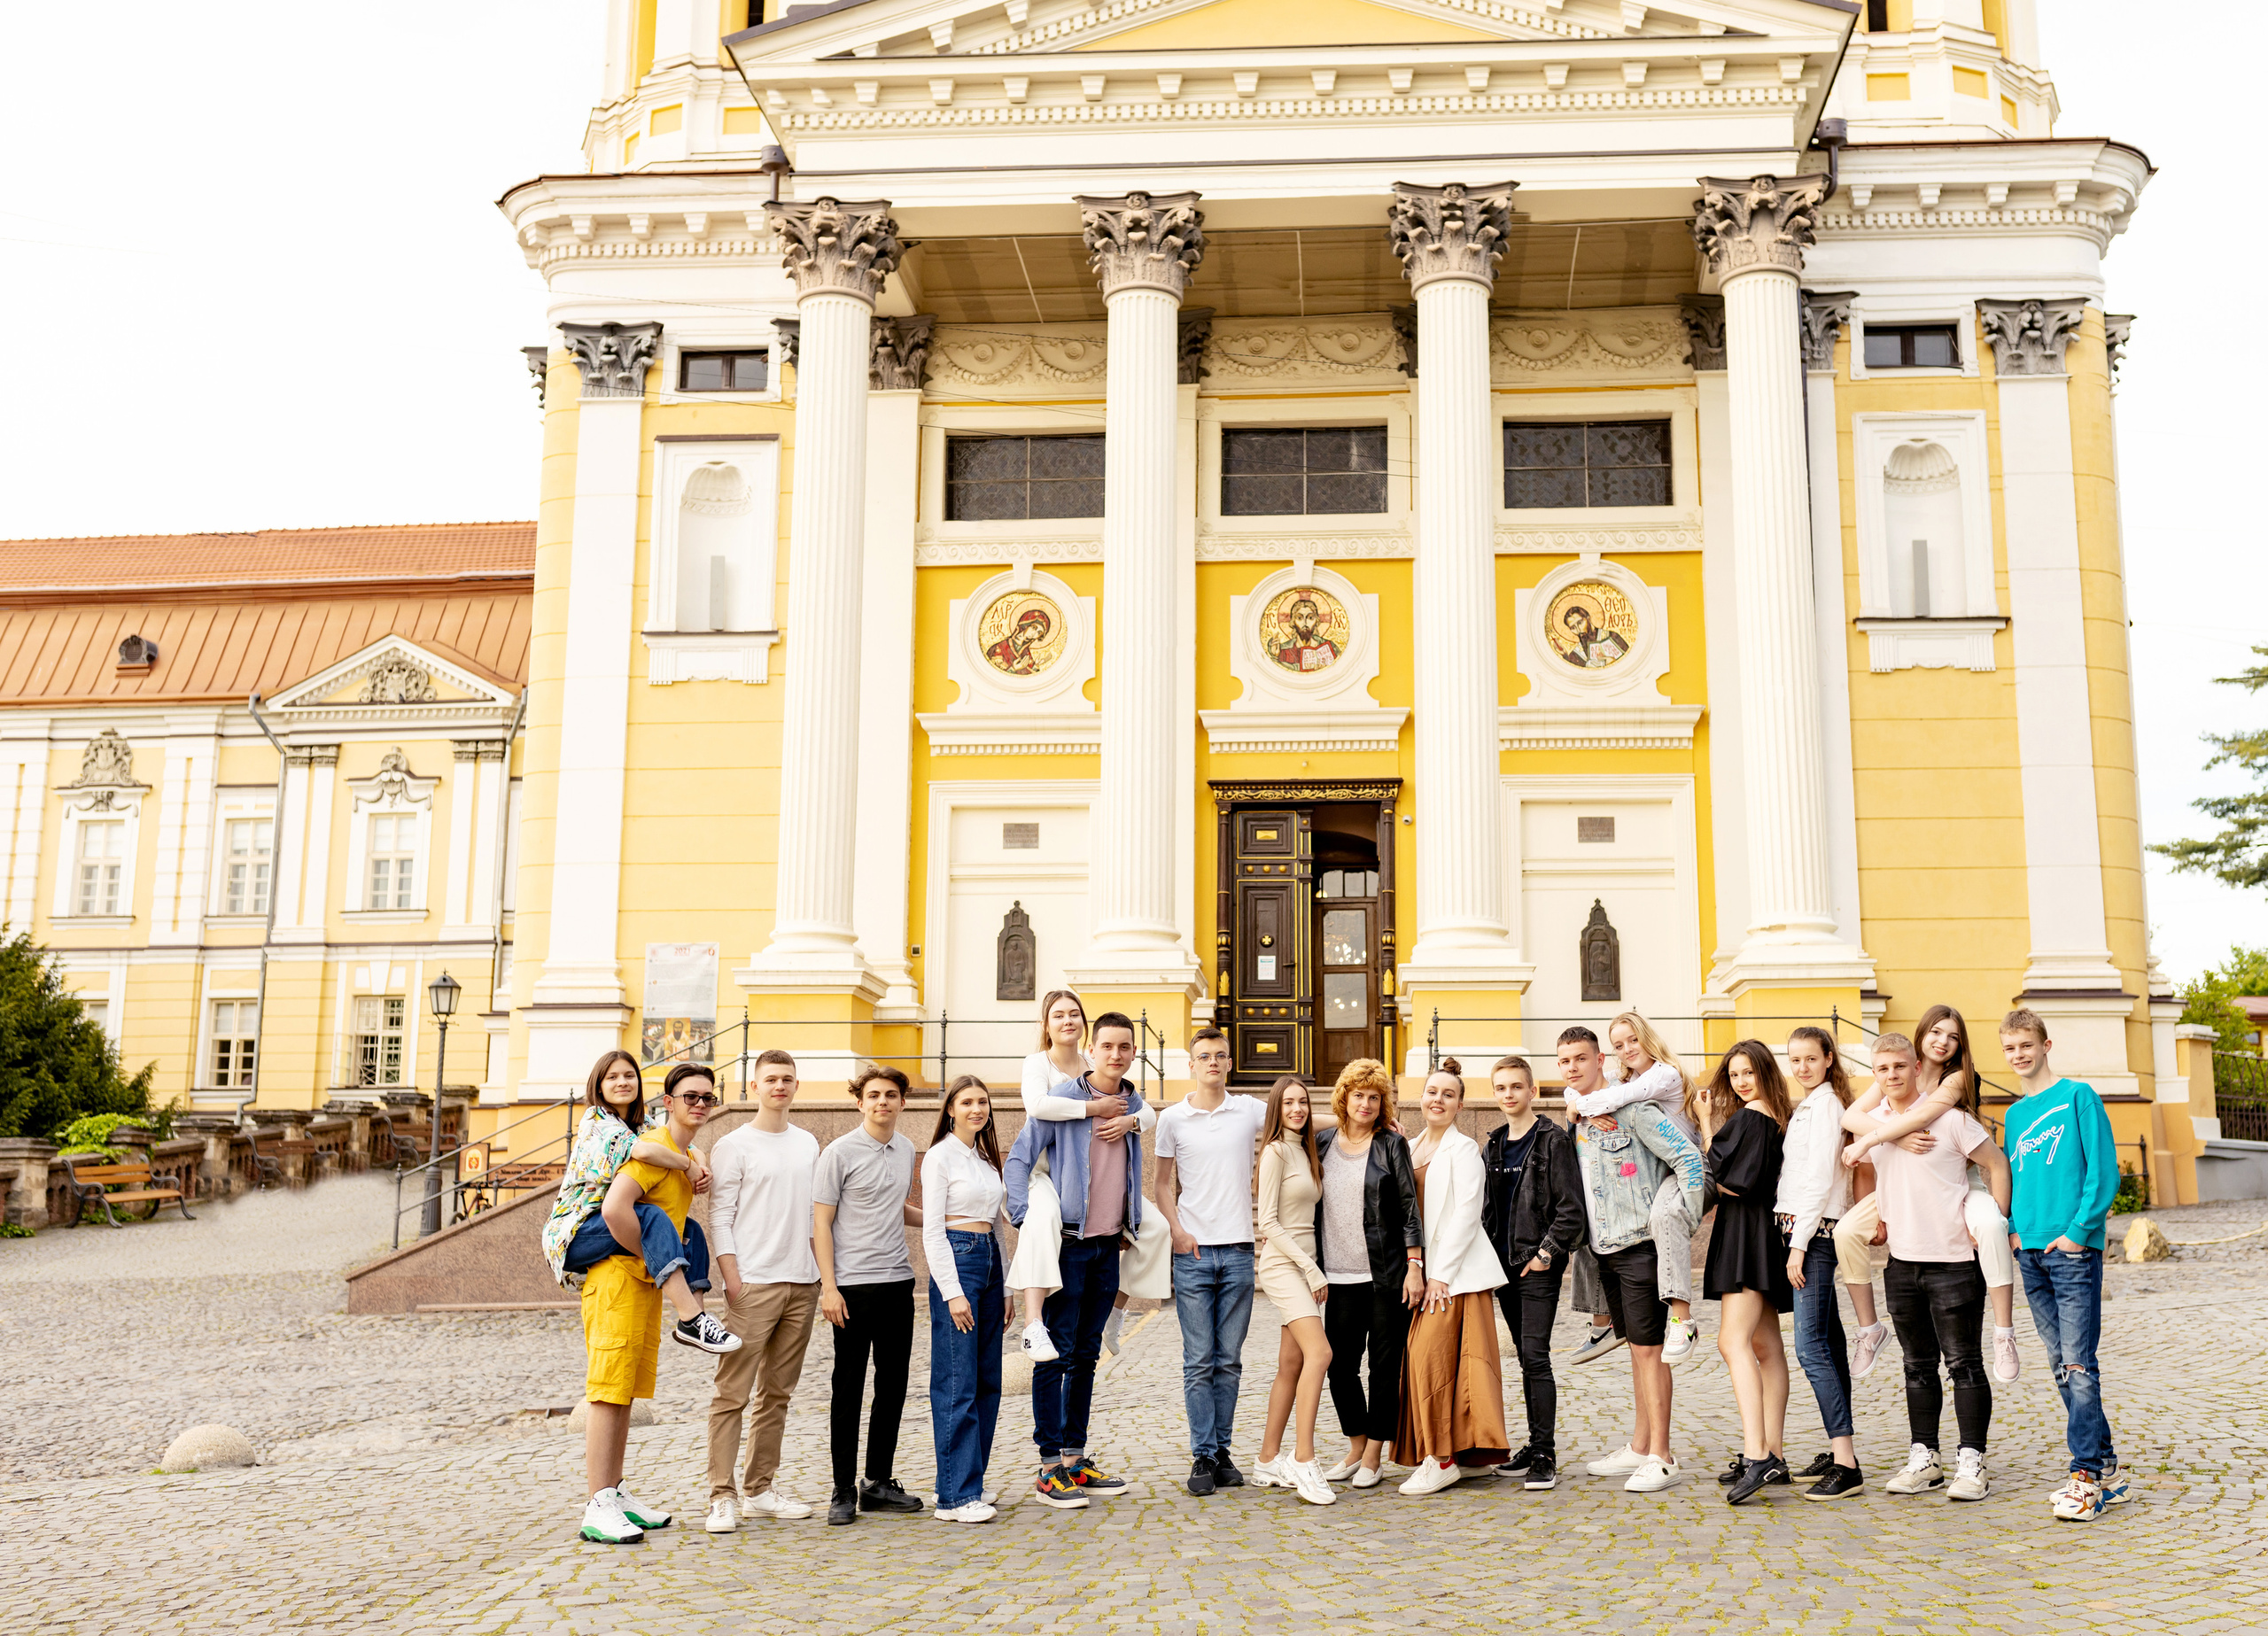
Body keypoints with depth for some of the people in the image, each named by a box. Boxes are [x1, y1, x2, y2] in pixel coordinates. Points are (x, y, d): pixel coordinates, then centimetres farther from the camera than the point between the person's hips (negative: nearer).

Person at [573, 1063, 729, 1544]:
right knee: (609, 1391, -8)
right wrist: (649, 1260, -18)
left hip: (648, 1284, 10)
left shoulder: (689, 1158, 16)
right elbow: (614, 1209, -29)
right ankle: (598, 1509, -6)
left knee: (626, 1392, 14)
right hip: (620, 1276, -10)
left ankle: (616, 1495, 21)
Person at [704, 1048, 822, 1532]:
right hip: (753, 1283, -5)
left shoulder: (808, 1144, 14)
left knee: (777, 1393, 10)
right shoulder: (734, 1145, -2)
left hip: (802, 1282, 5)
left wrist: (821, 1271, 12)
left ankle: (760, 1489, 17)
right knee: (732, 1393, -7)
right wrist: (732, 1276, -12)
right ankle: (723, 1496, -3)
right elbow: (720, 1215, -5)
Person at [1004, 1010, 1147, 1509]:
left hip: (1109, 1246, 6)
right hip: (1068, 1243, -6)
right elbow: (1018, 1159, -9)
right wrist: (1027, 1221, -16)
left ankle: (1075, 1457, 20)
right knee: (1057, 1353, -4)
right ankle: (1050, 1466, 1)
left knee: (1086, 1355, 12)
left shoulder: (1134, 1104, 9)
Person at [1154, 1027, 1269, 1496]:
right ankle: (1203, 1456, 6)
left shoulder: (1251, 1111, 4)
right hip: (1194, 1251, -1)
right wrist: (1177, 1230, -5)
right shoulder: (1172, 1119, 3)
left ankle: (1223, 1450, 16)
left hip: (1238, 1250, 1)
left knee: (1229, 1360, 7)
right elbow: (1164, 1184, 9)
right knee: (1199, 1361, -1)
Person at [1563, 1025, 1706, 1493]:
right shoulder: (1577, 1118, 10)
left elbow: (1689, 1157, -16)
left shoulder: (1633, 1108, -13)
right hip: (1605, 1247, 8)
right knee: (1636, 1347, 14)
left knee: (1649, 1348, -6)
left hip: (1641, 1245, -8)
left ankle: (1661, 1459, -1)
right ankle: (1639, 1449, 21)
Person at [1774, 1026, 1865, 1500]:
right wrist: (1797, 1241, 13)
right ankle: (1838, 1451, 18)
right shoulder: (1808, 1105, 18)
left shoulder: (1824, 1104, -10)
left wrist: (1799, 1245, -17)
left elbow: (1821, 1179, -16)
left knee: (1812, 1345, -14)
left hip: (1815, 1231, -10)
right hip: (1803, 1230, 10)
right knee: (1828, 1342, 12)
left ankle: (1846, 1465, -15)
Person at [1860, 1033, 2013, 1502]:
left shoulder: (1948, 1116, -9)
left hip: (1953, 1260, -5)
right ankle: (1924, 1460, 20)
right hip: (1902, 1261, 6)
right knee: (1918, 1366, 12)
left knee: (1964, 1363, 0)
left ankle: (1972, 1463, 6)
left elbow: (1997, 1164, -5)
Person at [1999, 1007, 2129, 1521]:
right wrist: (2010, 1227, 4)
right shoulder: (2014, 1115, 17)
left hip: (2073, 1248, -7)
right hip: (2030, 1251, 7)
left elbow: (2104, 1170, -8)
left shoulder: (2077, 1096, -2)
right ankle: (2106, 1467, 17)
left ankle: (2087, 1476, -5)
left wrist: (2079, 1229, -14)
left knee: (2078, 1364, -9)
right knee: (2061, 1365, 9)